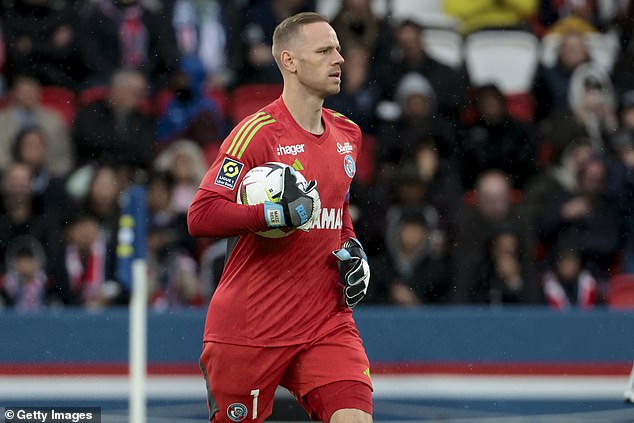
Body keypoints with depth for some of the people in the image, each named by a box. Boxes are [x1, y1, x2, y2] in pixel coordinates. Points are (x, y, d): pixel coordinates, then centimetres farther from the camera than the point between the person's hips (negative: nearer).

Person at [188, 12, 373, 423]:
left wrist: (352, 250, 9)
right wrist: (280, 212, -29)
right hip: (250, 325, -5)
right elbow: (201, 216, -19)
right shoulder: (257, 133, -12)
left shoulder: (347, 135, 12)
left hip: (326, 321, 5)